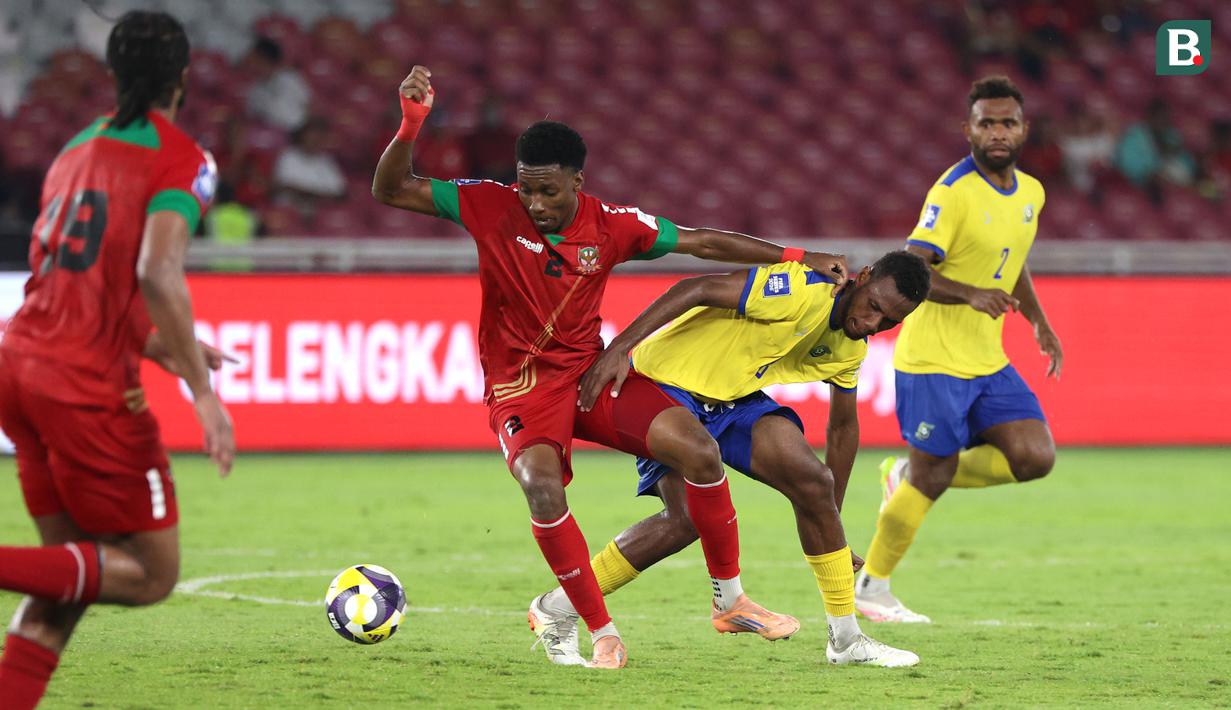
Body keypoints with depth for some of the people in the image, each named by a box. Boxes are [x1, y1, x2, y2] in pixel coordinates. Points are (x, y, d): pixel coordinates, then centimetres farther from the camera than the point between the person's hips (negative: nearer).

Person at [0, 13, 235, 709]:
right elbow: (157, 274, -19)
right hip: (90, 386, -8)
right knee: (152, 573, 1)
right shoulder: (181, 159, -4)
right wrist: (203, 391, -17)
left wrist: (168, 350, 34)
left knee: (76, 567, 15)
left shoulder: (78, 148, 20)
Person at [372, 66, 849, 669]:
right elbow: (391, 191, -12)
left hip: (590, 370, 3)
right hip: (519, 386, -3)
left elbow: (701, 243, 4)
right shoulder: (493, 208, -11)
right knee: (542, 488, -32)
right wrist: (410, 126, -30)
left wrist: (799, 258, 3)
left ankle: (729, 599, 5)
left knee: (699, 451, -14)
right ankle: (603, 634, -18)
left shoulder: (611, 226, -5)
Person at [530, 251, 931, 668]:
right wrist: (619, 347, -38)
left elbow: (843, 426, 19)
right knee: (689, 517, -24)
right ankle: (557, 609, -9)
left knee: (814, 482, -11)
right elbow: (698, 290, -30)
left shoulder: (851, 348, 3)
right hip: (668, 380, -7)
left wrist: (831, 520, 22)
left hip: (736, 398, 7)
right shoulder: (800, 290, -25)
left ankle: (846, 639, 1)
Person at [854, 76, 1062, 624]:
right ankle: (870, 588, 15)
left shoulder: (1030, 192, 9)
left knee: (1036, 457, -7)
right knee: (932, 478, -4)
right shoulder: (954, 192, -16)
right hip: (933, 359, -7)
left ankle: (908, 474, 13)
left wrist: (1039, 323, 21)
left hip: (988, 362, 7)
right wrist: (972, 295, -34)